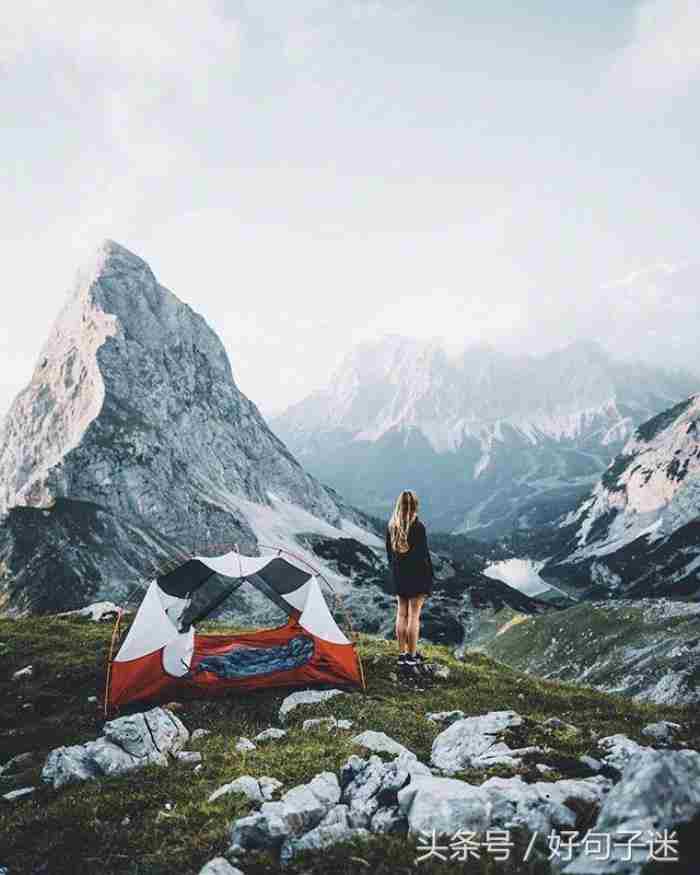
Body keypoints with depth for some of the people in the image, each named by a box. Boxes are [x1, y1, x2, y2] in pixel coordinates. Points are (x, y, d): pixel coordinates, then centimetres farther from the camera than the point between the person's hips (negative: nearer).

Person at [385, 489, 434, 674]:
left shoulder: (391, 526, 0)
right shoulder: (418, 527, -17)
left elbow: (389, 553, 8)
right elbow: (424, 555, -13)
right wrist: (429, 579, -4)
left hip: (398, 575, 5)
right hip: (416, 576, -5)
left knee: (401, 614, 13)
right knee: (414, 616, 2)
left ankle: (402, 655, 20)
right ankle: (412, 657, 9)